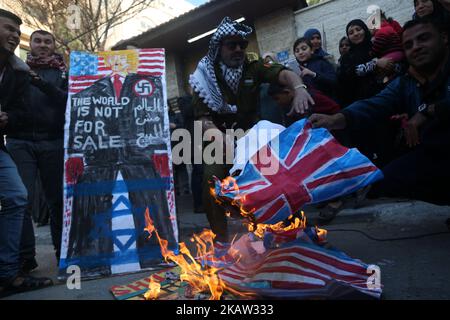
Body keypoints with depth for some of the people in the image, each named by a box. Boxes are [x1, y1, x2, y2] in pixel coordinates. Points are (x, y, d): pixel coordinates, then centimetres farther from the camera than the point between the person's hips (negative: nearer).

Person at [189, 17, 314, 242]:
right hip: (220, 140, -1)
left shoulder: (253, 68, -2)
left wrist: (299, 88, -47)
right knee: (211, 185, -22)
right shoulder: (205, 78, -6)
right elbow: (204, 120, -16)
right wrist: (229, 143, -34)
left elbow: (283, 73, -22)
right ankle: (222, 241, -5)